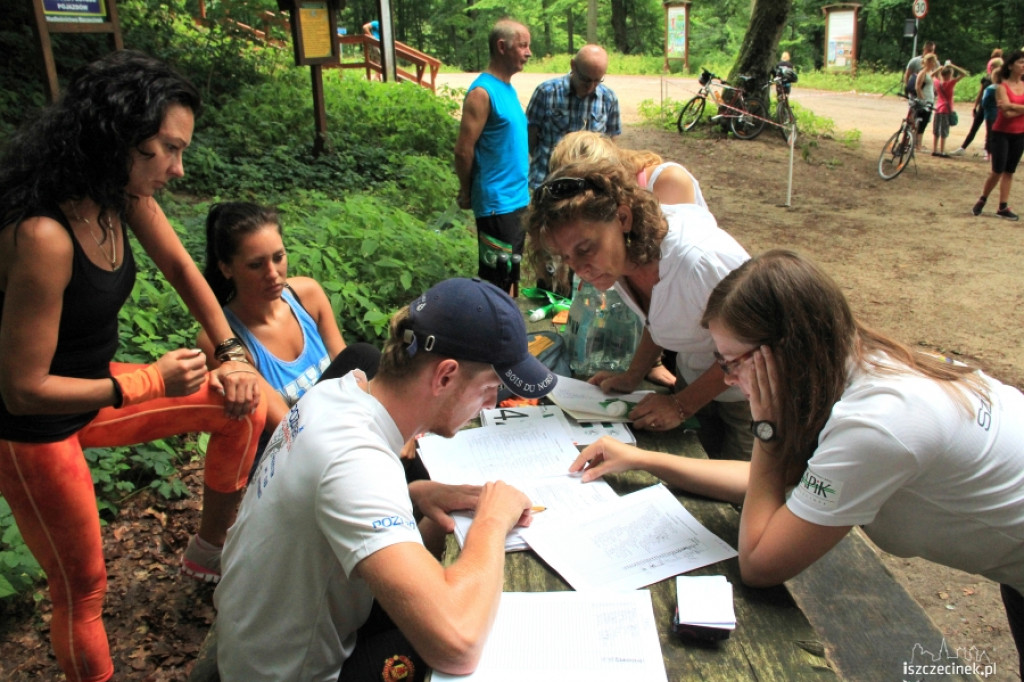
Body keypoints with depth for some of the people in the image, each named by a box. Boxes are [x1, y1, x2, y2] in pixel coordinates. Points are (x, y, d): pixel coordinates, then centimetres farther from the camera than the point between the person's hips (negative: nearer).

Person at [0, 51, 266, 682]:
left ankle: (209, 551, 25)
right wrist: (152, 381, -24)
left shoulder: (124, 193, -12)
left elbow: (181, 269, 4)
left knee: (244, 407, 4)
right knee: (84, 587, 9)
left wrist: (232, 355, -5)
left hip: (96, 390, 7)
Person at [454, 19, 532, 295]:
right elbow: (463, 151, -17)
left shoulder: (508, 88, 11)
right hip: (496, 203, -9)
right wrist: (467, 194, -6)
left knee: (513, 270, 18)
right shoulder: (482, 92, -15)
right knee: (496, 278, 1)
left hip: (518, 199, 9)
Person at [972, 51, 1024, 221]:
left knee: (1009, 171, 7)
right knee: (997, 171, -7)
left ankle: (1003, 207, 10)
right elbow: (1007, 113, -18)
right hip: (1001, 133, -5)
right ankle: (982, 200, 14)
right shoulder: (1002, 87, -9)